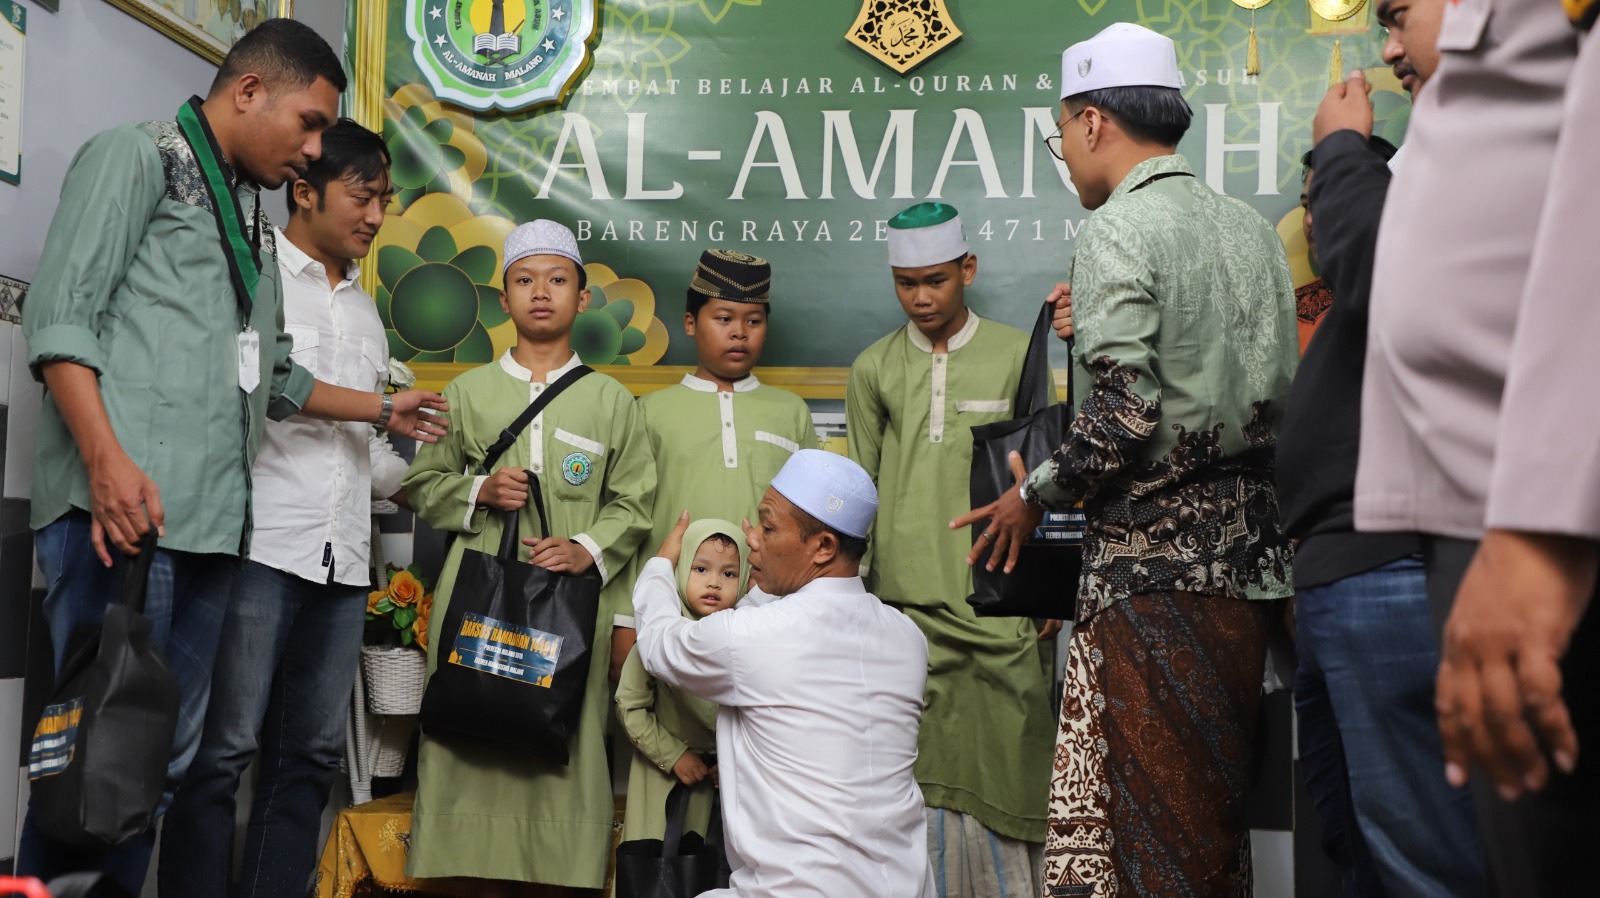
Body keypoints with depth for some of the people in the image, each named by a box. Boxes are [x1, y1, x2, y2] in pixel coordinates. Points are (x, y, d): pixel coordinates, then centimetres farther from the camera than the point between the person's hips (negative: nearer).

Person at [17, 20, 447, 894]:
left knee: (164, 756, 5)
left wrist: (384, 410, 33)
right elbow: (61, 316, -8)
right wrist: (107, 461, -20)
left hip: (210, 518, 8)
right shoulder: (137, 156, 3)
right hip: (125, 504, -8)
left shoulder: (251, 217, 27)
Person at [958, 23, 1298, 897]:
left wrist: (1034, 493, -1)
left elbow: (1124, 414, -19)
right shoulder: (1251, 228, 15)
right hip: (1254, 551, 8)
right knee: (1215, 811, 13)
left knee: (1141, 828, -3)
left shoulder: (1118, 227, -9)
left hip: (1156, 558, -8)